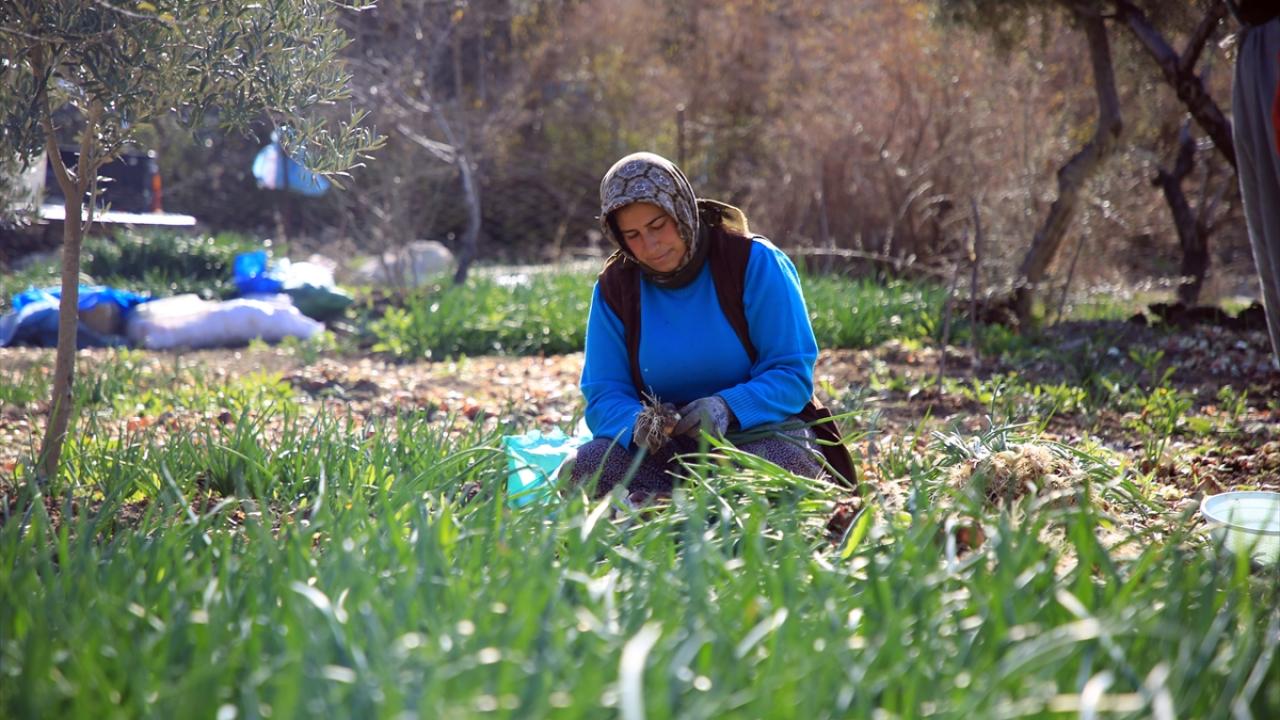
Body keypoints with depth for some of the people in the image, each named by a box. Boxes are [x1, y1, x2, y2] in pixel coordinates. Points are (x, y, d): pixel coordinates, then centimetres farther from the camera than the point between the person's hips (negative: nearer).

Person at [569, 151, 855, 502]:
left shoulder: (754, 262, -8)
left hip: (760, 430, -2)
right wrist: (635, 423, -25)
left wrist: (727, 407, -30)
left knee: (784, 459, -39)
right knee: (584, 467, -27)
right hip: (670, 446, 3)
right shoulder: (614, 286, 2)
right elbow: (603, 395, -1)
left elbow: (792, 374, -11)